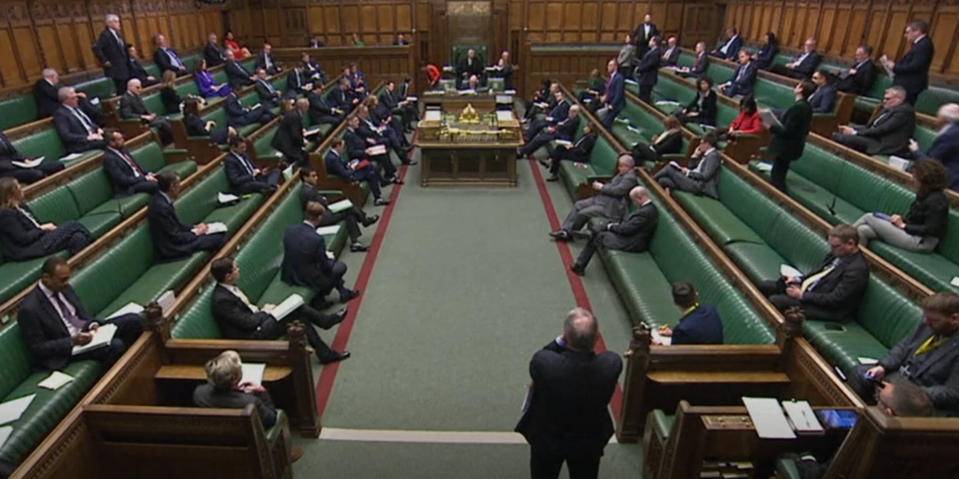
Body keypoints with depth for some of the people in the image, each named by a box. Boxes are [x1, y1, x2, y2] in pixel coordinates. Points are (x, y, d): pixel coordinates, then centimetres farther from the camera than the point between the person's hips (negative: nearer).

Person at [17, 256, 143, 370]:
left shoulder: (63, 288, 3)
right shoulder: (29, 309, -18)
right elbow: (37, 348, -14)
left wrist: (92, 324, -8)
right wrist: (72, 342, -23)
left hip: (86, 330, 7)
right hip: (67, 348, -7)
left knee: (133, 320, -13)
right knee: (115, 346, -33)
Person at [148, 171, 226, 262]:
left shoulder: (161, 199, 3)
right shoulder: (161, 206, -26)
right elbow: (175, 237, -22)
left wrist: (194, 227, 3)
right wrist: (195, 233, -8)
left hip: (172, 240, 10)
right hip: (171, 248, -10)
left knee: (220, 233, 8)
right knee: (218, 239, -14)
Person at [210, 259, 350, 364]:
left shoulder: (228, 288, 3)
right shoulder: (222, 300, -26)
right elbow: (247, 323, -23)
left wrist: (260, 309, 1)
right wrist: (264, 312, -7)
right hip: (252, 335, -9)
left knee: (301, 319, -3)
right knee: (295, 309, -17)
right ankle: (326, 320, 5)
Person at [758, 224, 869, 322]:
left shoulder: (857, 269, -22)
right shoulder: (838, 254, 3)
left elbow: (835, 300, -24)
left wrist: (802, 295, -21)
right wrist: (798, 279, 0)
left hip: (826, 307, -9)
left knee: (775, 301, -25)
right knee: (763, 286, 2)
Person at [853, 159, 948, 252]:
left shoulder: (936, 201, -20)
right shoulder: (924, 194, 9)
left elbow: (930, 230, -23)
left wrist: (903, 225, -15)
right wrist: (902, 219, -2)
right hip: (911, 232, 9)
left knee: (869, 217, -11)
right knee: (863, 230, -9)